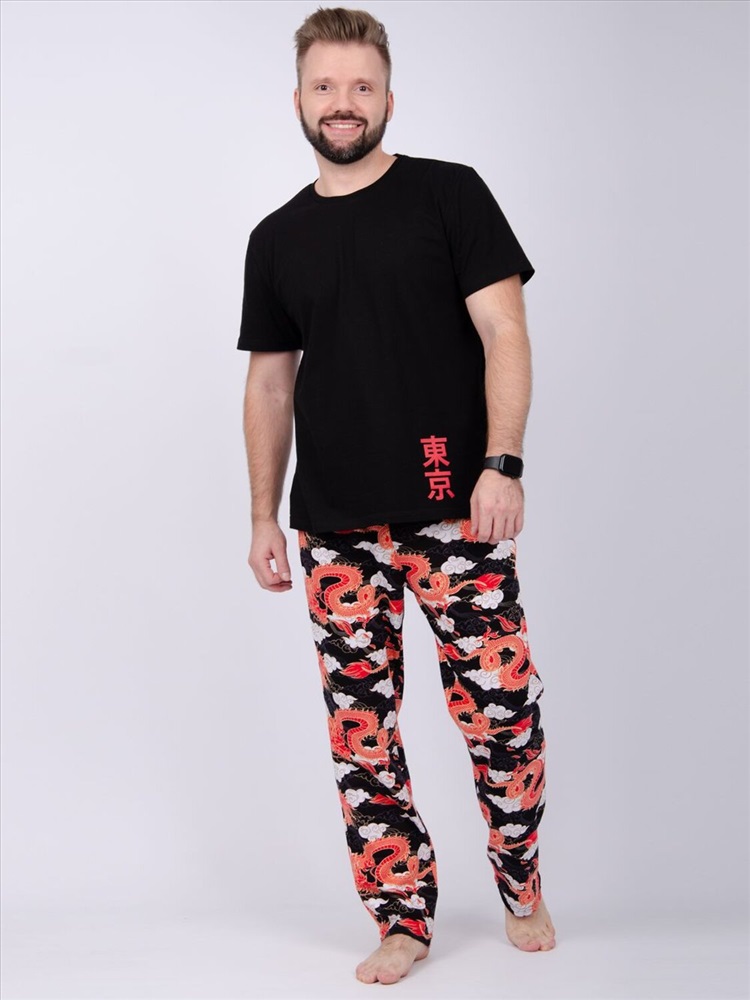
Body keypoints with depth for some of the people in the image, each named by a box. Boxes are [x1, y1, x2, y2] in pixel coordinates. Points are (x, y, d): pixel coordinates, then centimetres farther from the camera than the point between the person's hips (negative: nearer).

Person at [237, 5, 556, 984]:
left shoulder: (449, 195, 2)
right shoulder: (277, 239, 13)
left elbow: (504, 332, -3)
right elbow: (270, 383, 16)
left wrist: (502, 464, -14)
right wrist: (264, 517, 11)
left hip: (456, 511, -3)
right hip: (336, 527, 3)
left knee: (502, 710, -2)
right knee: (360, 729, 4)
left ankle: (522, 889, 24)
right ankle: (403, 920, 19)